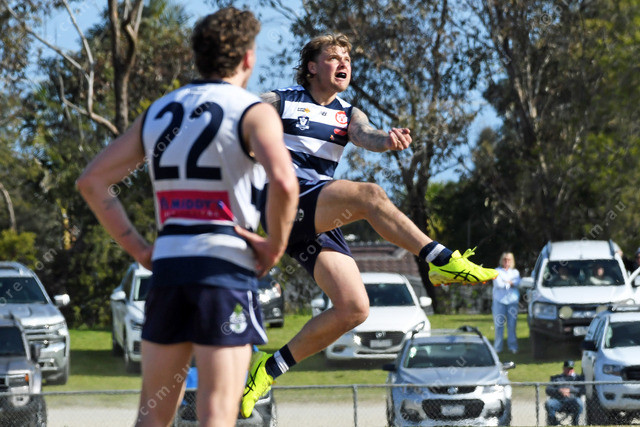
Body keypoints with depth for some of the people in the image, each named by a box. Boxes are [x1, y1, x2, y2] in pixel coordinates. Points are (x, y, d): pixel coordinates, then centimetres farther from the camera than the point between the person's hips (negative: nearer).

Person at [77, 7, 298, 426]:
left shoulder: (158, 112, 16)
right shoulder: (254, 112, -2)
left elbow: (92, 181, 15)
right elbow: (284, 183, -21)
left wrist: (138, 248, 13)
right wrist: (274, 247, -7)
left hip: (167, 264, 5)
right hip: (225, 266, -5)